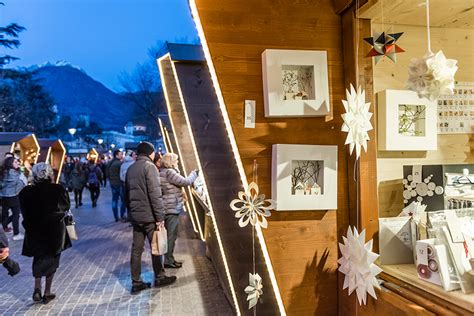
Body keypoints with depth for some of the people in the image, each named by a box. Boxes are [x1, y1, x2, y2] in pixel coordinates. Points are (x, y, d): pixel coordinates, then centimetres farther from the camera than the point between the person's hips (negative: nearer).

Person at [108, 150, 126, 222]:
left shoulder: (110, 163, 9)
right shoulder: (119, 163, -17)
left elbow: (107, 173, 17)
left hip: (112, 183, 8)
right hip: (120, 183, -8)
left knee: (114, 200, 9)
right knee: (123, 200, 1)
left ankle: (116, 217, 14)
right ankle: (122, 216, 2)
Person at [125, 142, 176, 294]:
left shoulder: (131, 169, 13)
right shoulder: (149, 166, -12)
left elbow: (127, 193, 17)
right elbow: (155, 194, -19)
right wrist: (160, 216, -17)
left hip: (135, 215, 7)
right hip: (149, 215, -7)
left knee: (136, 249, 9)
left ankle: (136, 283, 14)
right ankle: (159, 278, 20)